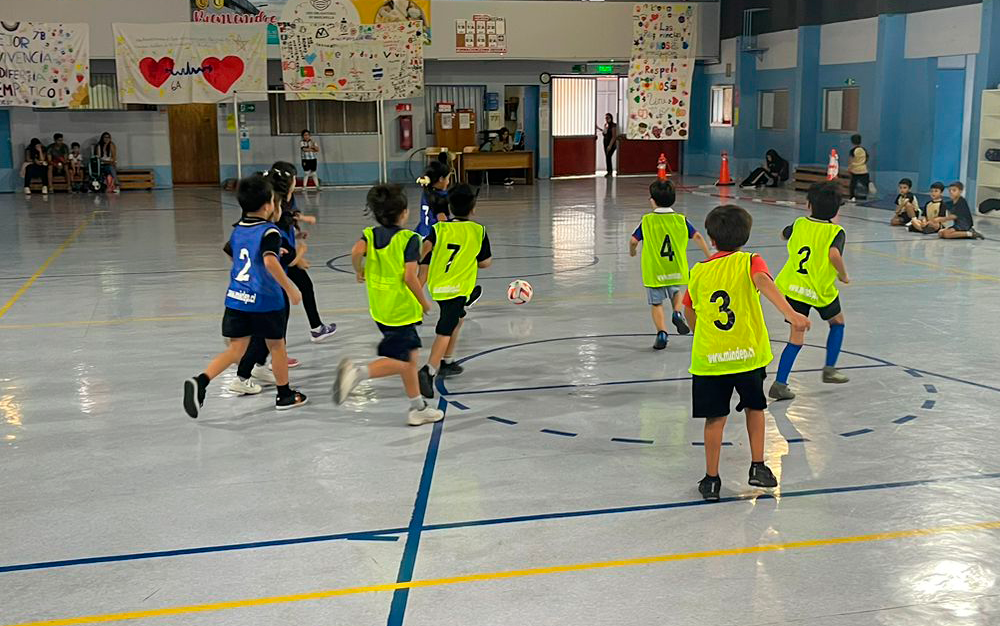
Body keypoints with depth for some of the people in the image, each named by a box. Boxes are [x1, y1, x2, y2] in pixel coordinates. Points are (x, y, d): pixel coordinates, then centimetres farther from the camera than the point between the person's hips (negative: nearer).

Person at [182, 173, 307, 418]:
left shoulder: (237, 231, 10)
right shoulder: (269, 231, -13)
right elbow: (270, 262, -29)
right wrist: (290, 288, -24)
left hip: (236, 297, 5)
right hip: (265, 300, -5)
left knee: (236, 349, 6)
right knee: (276, 346, 14)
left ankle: (200, 381, -17)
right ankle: (285, 396, 28)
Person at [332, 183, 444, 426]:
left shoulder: (371, 234, 4)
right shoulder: (409, 238, -10)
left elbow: (357, 251, -16)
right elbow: (410, 276, -18)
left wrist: (360, 271, 4)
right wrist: (424, 302, -4)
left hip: (380, 307, 7)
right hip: (402, 308, -7)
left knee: (411, 354, 17)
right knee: (399, 362, -2)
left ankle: (418, 408, 24)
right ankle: (357, 371, -23)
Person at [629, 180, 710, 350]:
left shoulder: (647, 221, -8)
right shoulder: (681, 220, -2)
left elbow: (633, 241, -10)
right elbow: (697, 237, -7)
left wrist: (632, 251, 12)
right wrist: (709, 256, 1)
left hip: (654, 271, -2)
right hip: (676, 270, 2)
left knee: (657, 303, 11)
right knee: (676, 292, 29)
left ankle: (662, 333, -4)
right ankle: (677, 312, 2)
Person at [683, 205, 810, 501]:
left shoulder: (698, 271, 6)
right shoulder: (750, 262, -3)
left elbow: (689, 312, 14)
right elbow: (764, 283, -25)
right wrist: (791, 314, -39)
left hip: (708, 357, 1)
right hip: (748, 354, -1)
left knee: (715, 418, 9)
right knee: (754, 407, 22)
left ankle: (711, 479, 14)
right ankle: (758, 467, 21)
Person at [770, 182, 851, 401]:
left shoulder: (799, 224, 3)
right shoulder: (835, 231, -9)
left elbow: (784, 234, 25)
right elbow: (834, 254, -28)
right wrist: (844, 275, -11)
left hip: (793, 286, 3)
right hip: (821, 290, -3)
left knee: (797, 337, 7)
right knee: (837, 322, 26)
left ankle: (780, 383, -3)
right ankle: (830, 368, 23)